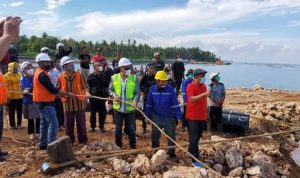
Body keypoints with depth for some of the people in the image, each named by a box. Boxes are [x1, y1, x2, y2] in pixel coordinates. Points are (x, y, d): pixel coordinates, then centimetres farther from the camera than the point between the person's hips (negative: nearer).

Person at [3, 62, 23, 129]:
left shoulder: (19, 75, 9)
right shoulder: (6, 76, -7)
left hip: (19, 96, 5)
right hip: (11, 97, -5)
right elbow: (5, 87, -10)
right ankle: (12, 125, 16)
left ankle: (19, 124, 22)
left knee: (19, 111, 11)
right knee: (11, 112, 5)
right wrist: (7, 97, -15)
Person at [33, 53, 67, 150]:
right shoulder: (42, 74, -18)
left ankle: (43, 144, 25)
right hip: (46, 102, -11)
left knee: (44, 123, 17)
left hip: (42, 101, 11)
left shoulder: (39, 72, 15)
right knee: (53, 123, -12)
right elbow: (52, 89, -21)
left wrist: (58, 92, 4)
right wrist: (63, 92, -7)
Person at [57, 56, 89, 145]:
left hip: (79, 103, -1)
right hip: (67, 104, 1)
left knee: (81, 123, 7)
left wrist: (86, 93, -25)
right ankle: (69, 141, 26)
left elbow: (85, 86, -6)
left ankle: (83, 141, 20)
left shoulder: (80, 75, -3)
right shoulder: (61, 77, 0)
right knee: (68, 124, 10)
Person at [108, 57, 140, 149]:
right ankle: (118, 146, 32)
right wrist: (114, 95, -12)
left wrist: (135, 100, -23)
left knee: (131, 128, 10)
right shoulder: (114, 77, -2)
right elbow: (110, 90, 8)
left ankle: (133, 146, 26)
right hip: (118, 107, 2)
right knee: (118, 128, 14)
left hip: (130, 108, -1)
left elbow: (137, 92, -4)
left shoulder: (134, 78, -5)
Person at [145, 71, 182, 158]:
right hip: (156, 117, 2)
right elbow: (149, 104, 2)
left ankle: (171, 153, 27)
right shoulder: (152, 89, -6)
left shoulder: (170, 89, -12)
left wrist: (178, 116, -11)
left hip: (169, 117, -1)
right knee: (155, 136, 14)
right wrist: (147, 116, 4)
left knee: (171, 136, 8)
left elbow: (175, 104, -9)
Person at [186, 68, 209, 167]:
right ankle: (194, 160, 2)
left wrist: (206, 112, 17)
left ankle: (192, 151, 36)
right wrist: (203, 94, -33)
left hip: (202, 116, 7)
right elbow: (192, 99, -25)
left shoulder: (204, 86, 10)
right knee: (194, 138, -4)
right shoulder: (190, 87, -12)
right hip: (193, 117, -7)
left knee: (198, 137, 16)